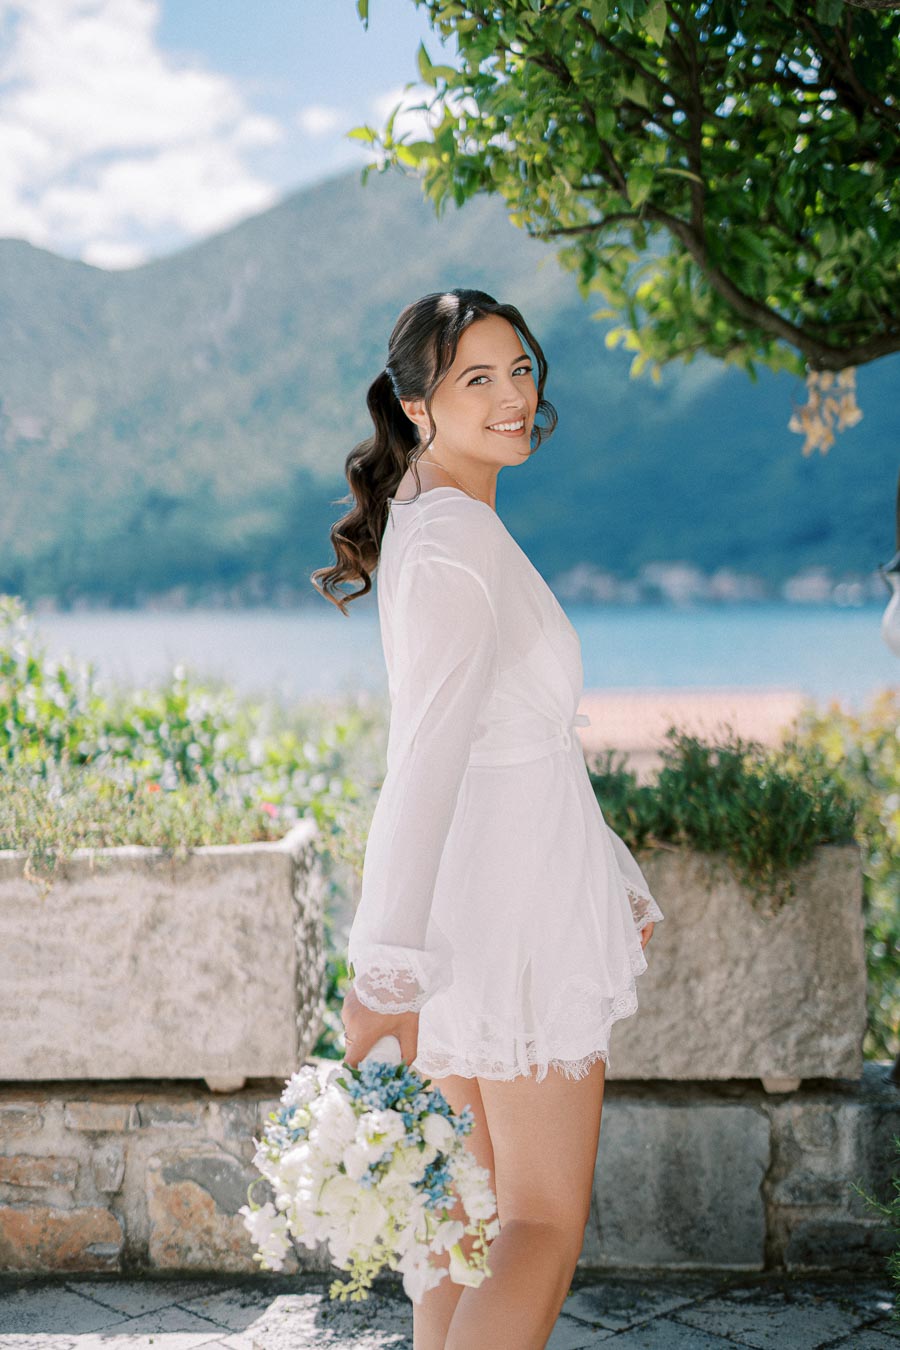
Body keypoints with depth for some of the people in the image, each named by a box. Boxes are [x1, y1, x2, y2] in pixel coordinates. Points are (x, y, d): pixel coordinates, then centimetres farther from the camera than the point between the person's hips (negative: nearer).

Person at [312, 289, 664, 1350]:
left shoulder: (426, 522, 14)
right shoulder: (461, 541, -17)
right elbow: (426, 757, -27)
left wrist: (612, 882, 26)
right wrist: (387, 968, -33)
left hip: (468, 899, 9)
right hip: (519, 909, -9)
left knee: (469, 1214, 17)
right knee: (546, 1227, 0)